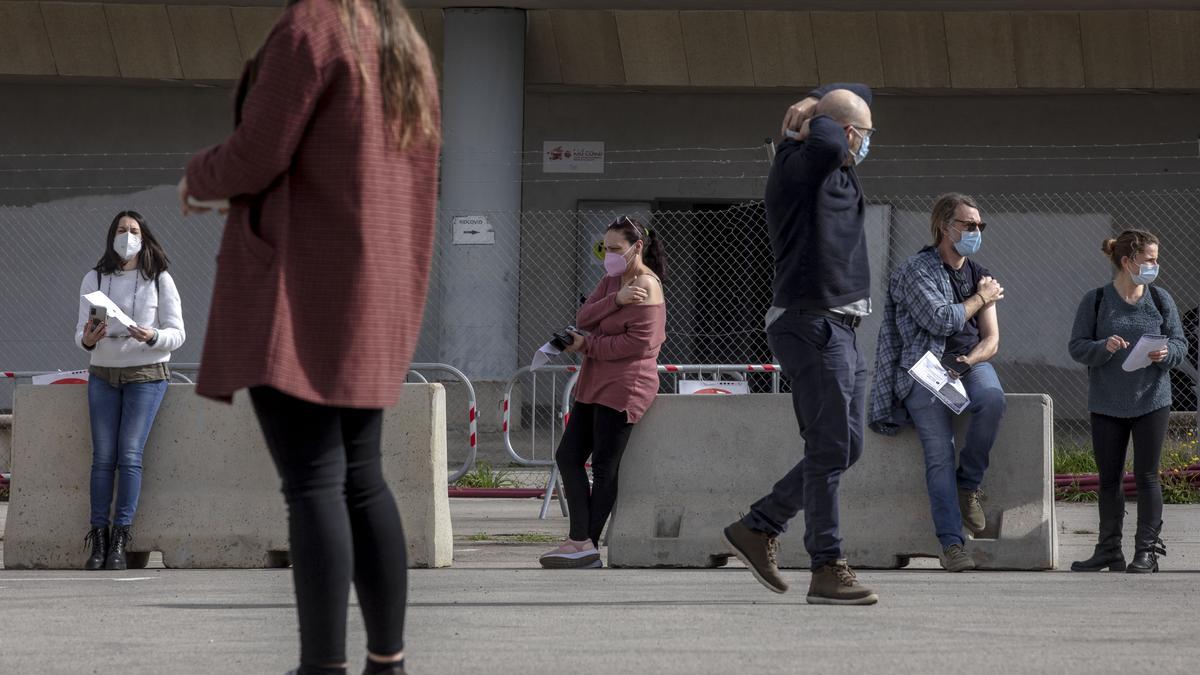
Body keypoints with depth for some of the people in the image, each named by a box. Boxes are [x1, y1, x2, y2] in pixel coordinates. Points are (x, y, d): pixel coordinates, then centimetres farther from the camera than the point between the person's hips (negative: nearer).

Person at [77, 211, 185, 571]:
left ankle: (120, 541, -12)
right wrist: (88, 339, -20)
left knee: (130, 455, -12)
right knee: (102, 457, -5)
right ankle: (98, 540, -5)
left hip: (147, 375, -2)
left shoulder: (160, 280, -1)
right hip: (103, 375, 2)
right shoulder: (93, 280, 5)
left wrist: (152, 337, -22)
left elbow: (177, 334, -1)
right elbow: (81, 334, 4)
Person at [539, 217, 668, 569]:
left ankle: (585, 544, -4)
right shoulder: (612, 280, 16)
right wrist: (615, 299, -16)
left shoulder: (645, 287, -12)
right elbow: (583, 318, 1)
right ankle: (581, 543, -1)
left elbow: (637, 342, -21)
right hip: (595, 383, 10)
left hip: (624, 387, -10)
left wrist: (586, 345, -13)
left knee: (604, 467, -7)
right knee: (568, 456, 4)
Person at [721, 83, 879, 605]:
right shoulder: (797, 167, -11)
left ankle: (758, 528, 19)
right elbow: (826, 145, -35)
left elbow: (860, 91, 28)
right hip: (811, 323, -10)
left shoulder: (839, 173, 16)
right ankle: (827, 570, -7)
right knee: (830, 449, -9)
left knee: (844, 447, 12)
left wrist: (811, 107, 9)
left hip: (841, 329, 10)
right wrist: (819, 122, -11)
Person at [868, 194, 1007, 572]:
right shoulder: (916, 271, -1)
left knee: (992, 399, -32)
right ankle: (951, 544, -23)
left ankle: (968, 485, -13)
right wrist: (980, 299, 1)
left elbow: (991, 340, 10)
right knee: (939, 453, -19)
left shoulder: (981, 276, 16)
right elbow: (941, 320, -14)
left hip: (971, 361, 4)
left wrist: (967, 362, -12)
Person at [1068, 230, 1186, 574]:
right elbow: (1076, 347, -3)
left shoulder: (1160, 300, 2)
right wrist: (1104, 347, -21)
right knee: (1109, 478, 8)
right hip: (1107, 404, 0)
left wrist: (1166, 353, -16)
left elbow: (1180, 342, 6)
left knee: (1146, 476, 0)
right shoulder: (1095, 301, -3)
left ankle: (1147, 550, 6)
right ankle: (1109, 551, 16)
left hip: (1151, 402, 0)